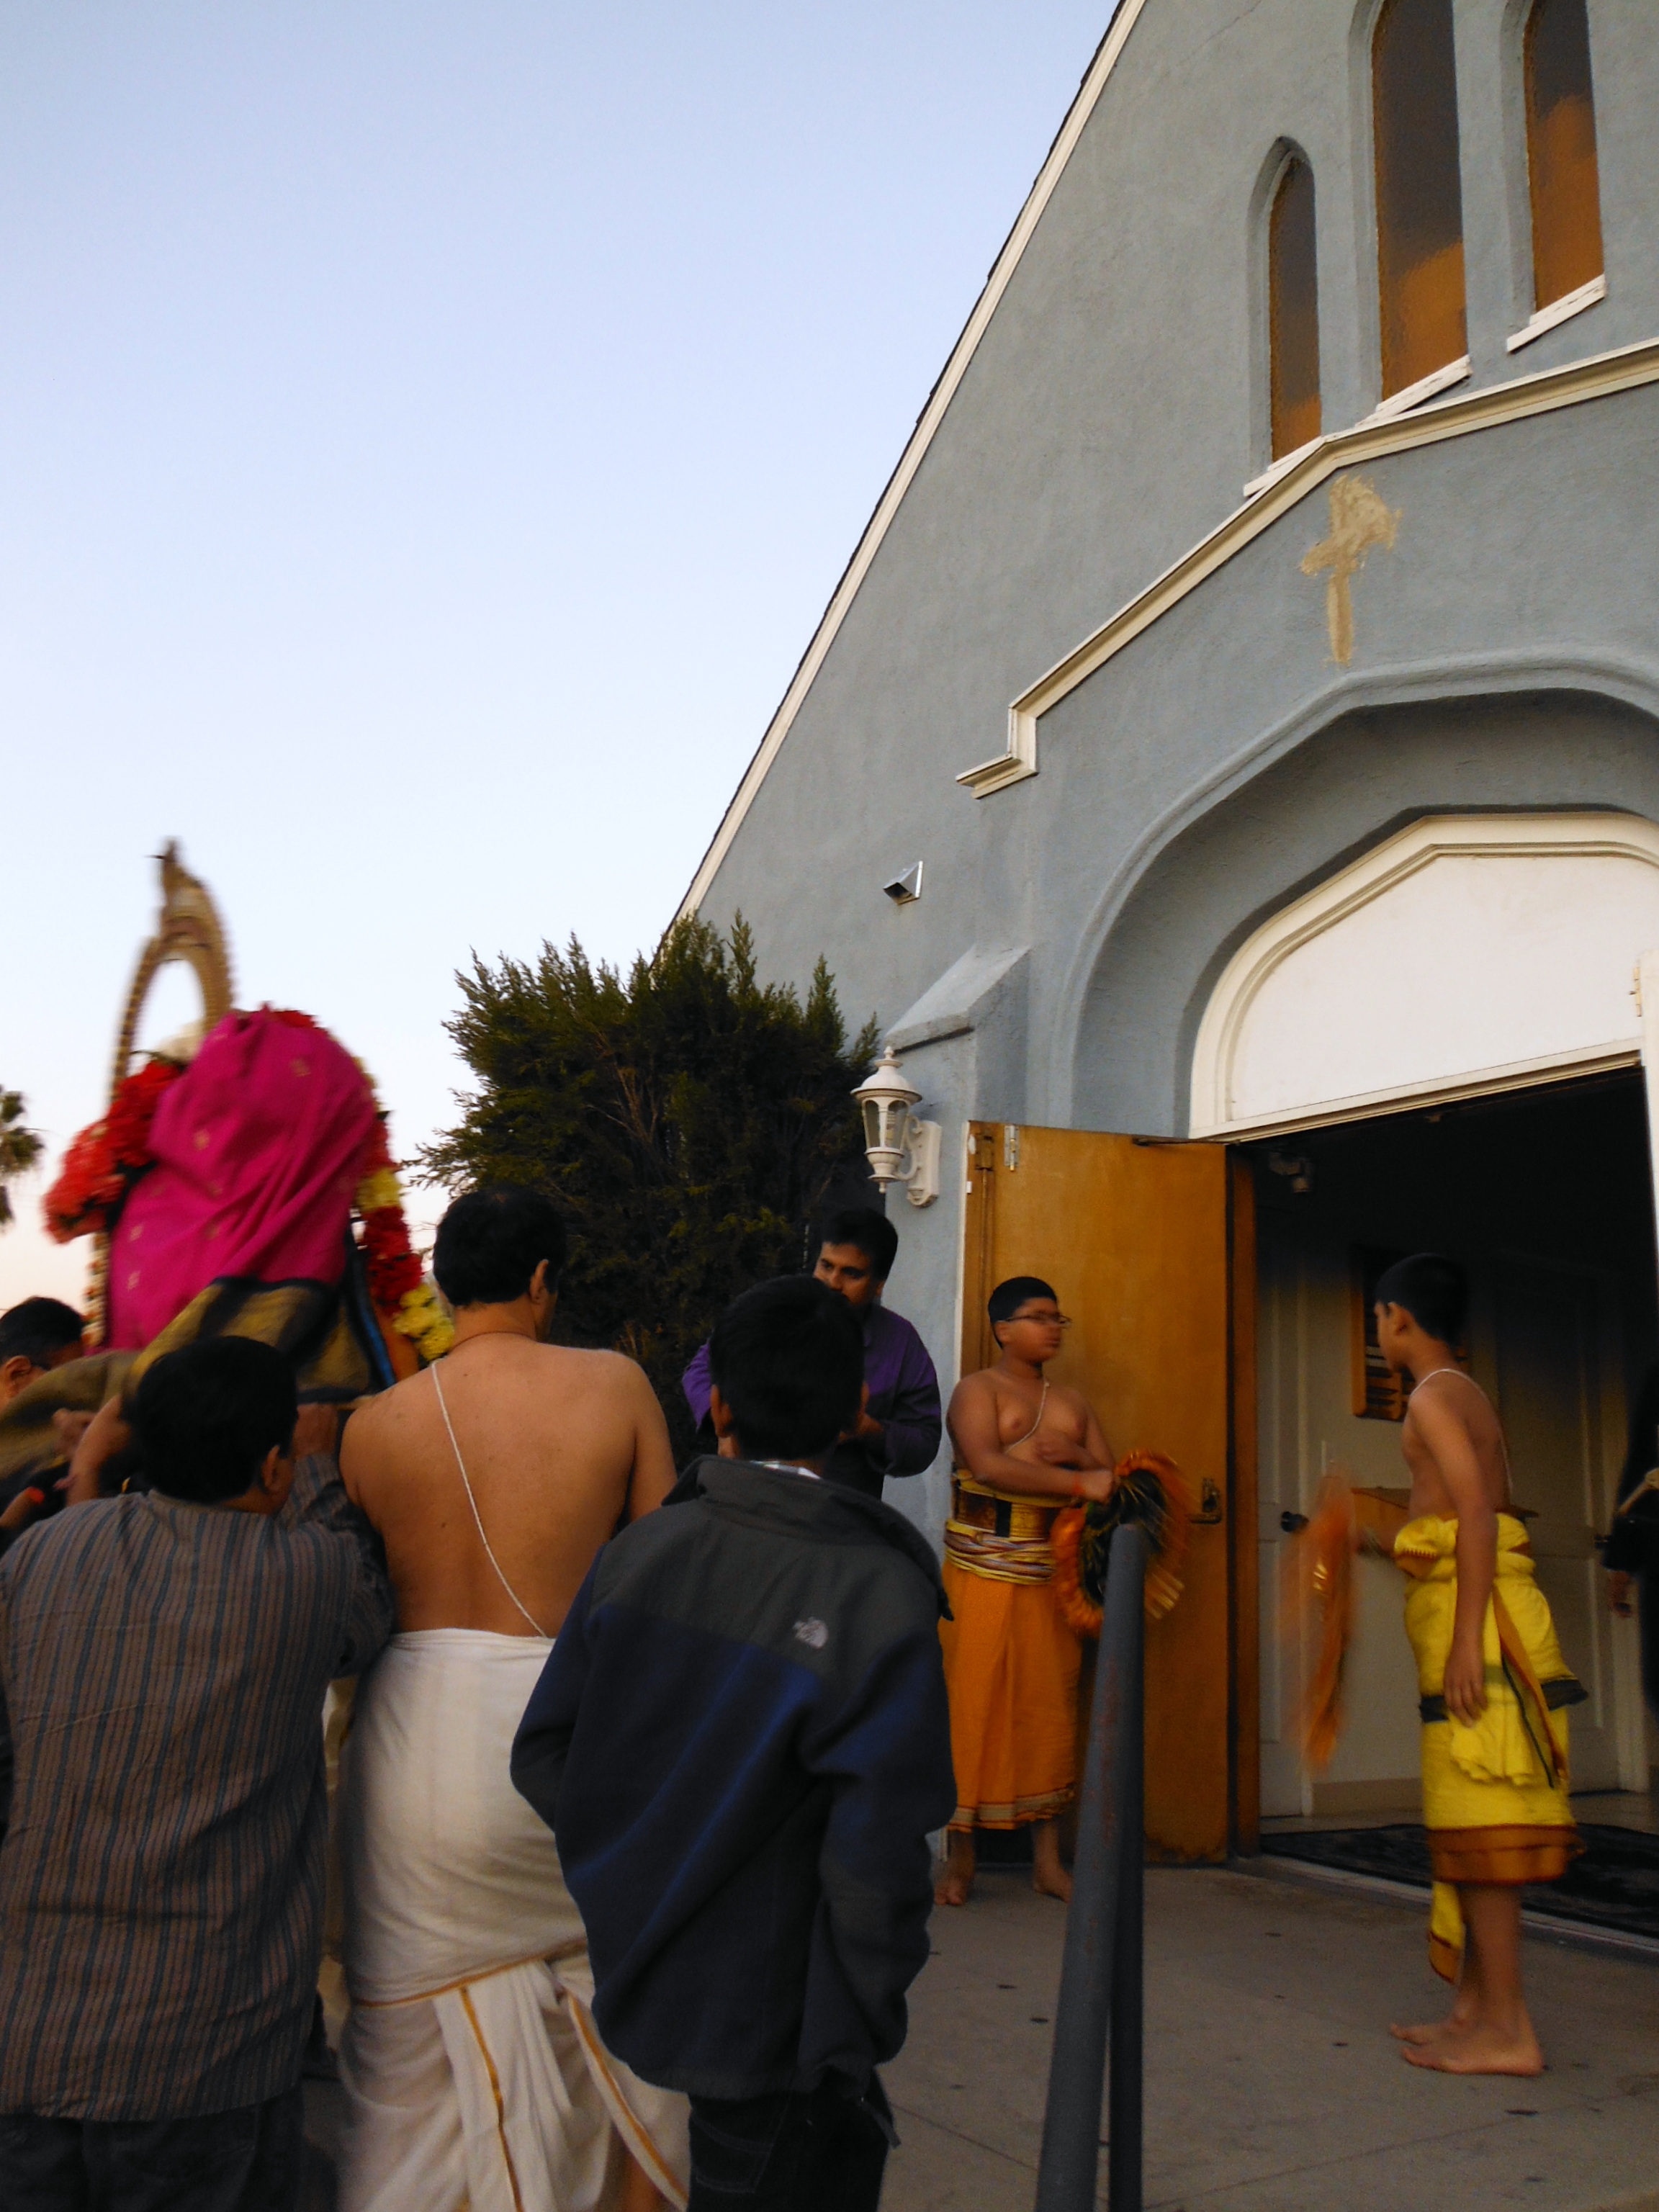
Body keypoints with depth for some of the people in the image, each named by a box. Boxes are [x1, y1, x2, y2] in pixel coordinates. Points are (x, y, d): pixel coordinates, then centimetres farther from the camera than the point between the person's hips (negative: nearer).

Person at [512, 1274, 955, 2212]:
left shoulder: (637, 1551, -9)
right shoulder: (881, 1596, -23)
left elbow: (543, 1755, -3)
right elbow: (875, 1857, -24)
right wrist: (853, 2039, -9)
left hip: (646, 1981, 5)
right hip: (763, 2016, -5)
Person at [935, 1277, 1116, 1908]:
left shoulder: (1073, 1402, 18)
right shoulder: (977, 1390, 0)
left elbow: (1113, 1478, 15)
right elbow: (987, 1464, -17)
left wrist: (1072, 1452, -5)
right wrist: (1075, 1483, -20)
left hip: (1052, 1577, 5)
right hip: (984, 1573, -5)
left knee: (1051, 1708, 5)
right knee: (973, 1707, -4)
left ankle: (1048, 1858, 15)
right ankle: (961, 1857, 8)